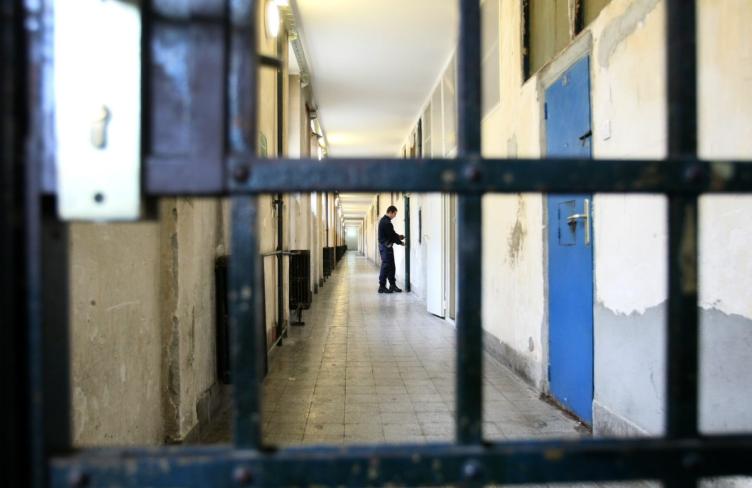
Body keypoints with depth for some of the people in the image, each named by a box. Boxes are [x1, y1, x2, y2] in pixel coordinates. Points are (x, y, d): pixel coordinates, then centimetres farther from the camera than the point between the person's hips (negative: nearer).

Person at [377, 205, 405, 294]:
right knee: (386, 267, -5)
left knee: (391, 267, 12)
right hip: (386, 247, -11)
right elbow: (392, 235, -17)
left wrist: (398, 236, 7)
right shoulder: (386, 222, -19)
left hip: (385, 246, 11)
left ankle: (392, 285, 17)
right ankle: (382, 287, -1)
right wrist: (400, 242, -4)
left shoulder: (383, 220, 14)